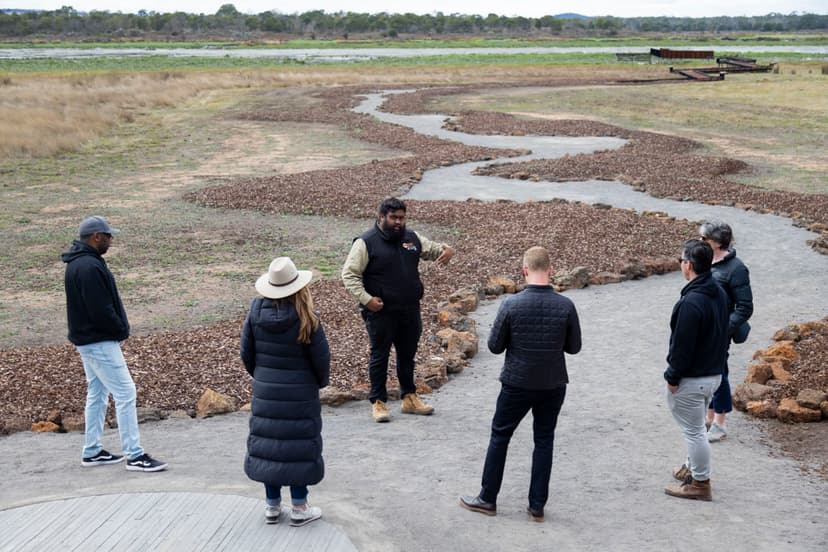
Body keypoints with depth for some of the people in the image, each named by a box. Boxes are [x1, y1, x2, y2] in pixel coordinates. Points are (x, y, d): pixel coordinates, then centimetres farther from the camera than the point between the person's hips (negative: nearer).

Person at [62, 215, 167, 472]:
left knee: (97, 394, 17)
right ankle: (134, 456, -5)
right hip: (100, 342, -11)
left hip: (86, 340, 11)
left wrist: (117, 329, 10)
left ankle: (92, 452, 24)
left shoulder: (76, 263, 11)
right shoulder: (90, 266, -22)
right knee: (125, 393, -7)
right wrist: (121, 330, -9)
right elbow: (101, 310, -25)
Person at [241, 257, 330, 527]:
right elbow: (321, 358, -10)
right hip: (300, 395, -4)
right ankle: (299, 508, 13)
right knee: (299, 446, 7)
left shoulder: (255, 312, -7)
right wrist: (320, 382, 9)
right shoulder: (306, 318, -18)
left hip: (265, 393, 4)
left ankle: (272, 505, 21)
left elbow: (246, 354, 2)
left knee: (267, 443, 13)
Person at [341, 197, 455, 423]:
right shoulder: (366, 243, -10)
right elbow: (349, 274, -11)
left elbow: (432, 248, 20)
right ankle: (378, 402, 14)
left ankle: (409, 398, 30)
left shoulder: (412, 238, 8)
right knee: (379, 356, 5)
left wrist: (447, 250, -5)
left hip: (410, 311, 6)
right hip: (381, 313, -6)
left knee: (407, 355, 17)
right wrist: (365, 298, -20)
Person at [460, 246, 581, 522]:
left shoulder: (511, 305, -16)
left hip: (517, 383, -1)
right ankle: (537, 505, 16)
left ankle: (488, 499, 22)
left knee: (500, 437, 14)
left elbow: (495, 346, -7)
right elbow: (574, 347, -1)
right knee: (544, 441, 14)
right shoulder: (565, 306, -11)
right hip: (553, 385, 2)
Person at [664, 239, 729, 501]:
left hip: (691, 379, -9)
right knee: (696, 426, 25)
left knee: (693, 430, 3)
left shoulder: (691, 302, -27)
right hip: (714, 372, 9)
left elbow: (682, 344, -23)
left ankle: (700, 483, 12)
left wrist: (672, 376, -13)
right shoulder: (719, 292, 3)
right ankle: (693, 468, 40)